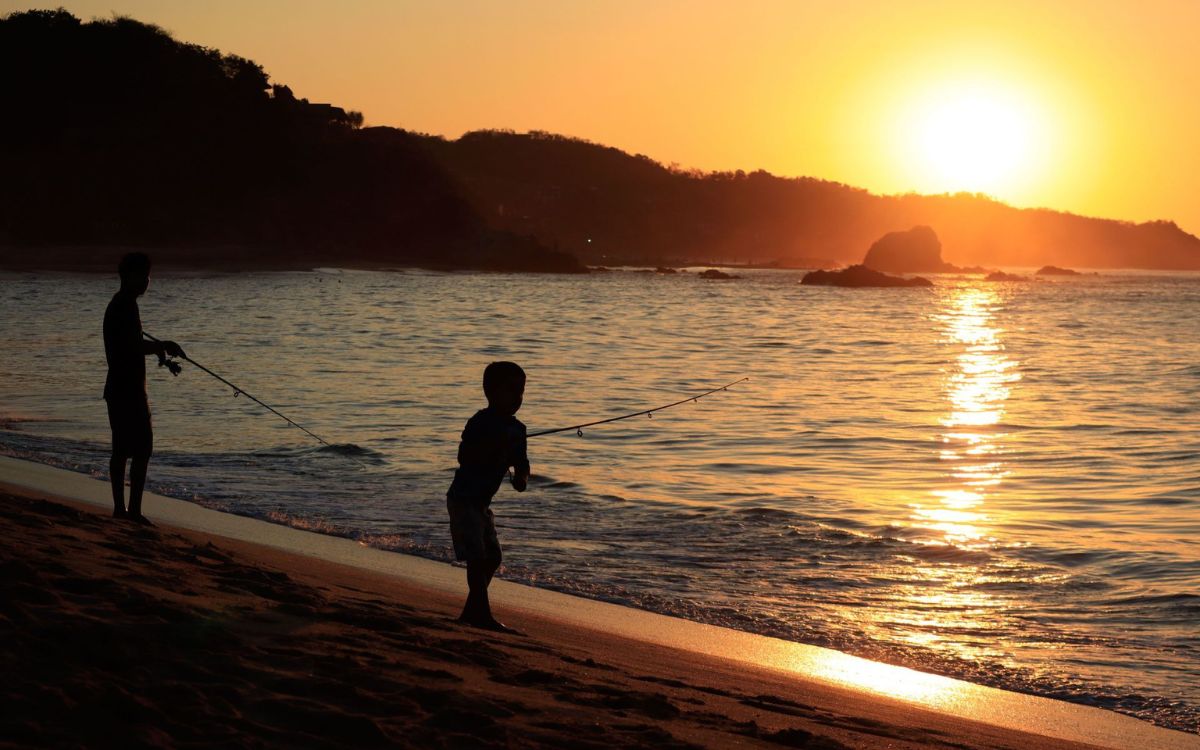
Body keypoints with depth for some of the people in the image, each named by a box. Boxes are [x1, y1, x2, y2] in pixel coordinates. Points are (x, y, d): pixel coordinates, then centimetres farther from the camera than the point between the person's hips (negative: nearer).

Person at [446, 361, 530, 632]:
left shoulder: (516, 429, 6)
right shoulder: (481, 423, -17)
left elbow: (520, 461, 11)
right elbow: (464, 457, -25)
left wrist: (521, 477, -10)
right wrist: (493, 447, -33)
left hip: (481, 501, 9)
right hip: (464, 498, -9)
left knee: (492, 556, 11)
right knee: (477, 556, -13)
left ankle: (472, 611, 21)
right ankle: (483, 615, -10)